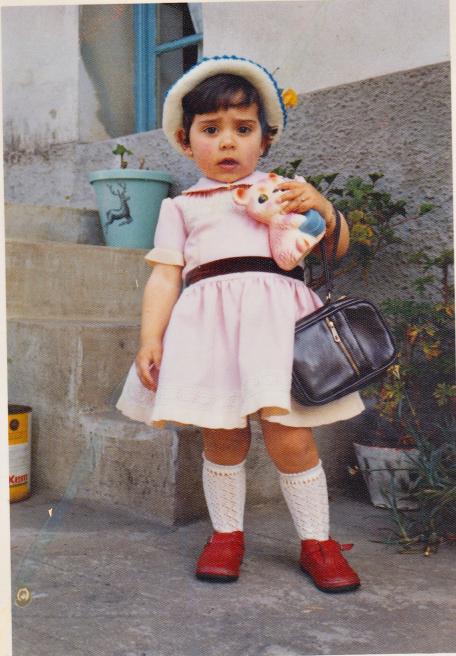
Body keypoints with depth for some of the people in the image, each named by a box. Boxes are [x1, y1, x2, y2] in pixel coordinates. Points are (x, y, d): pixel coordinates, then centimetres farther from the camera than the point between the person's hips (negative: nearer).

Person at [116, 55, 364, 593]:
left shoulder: (284, 190, 22)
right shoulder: (180, 206, 21)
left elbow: (337, 247, 19)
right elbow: (165, 275, 12)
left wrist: (323, 208, 0)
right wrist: (150, 338, 0)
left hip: (277, 314, 0)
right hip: (208, 322, 1)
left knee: (289, 437, -7)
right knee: (221, 438, 2)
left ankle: (317, 542, 11)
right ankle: (226, 535, 23)